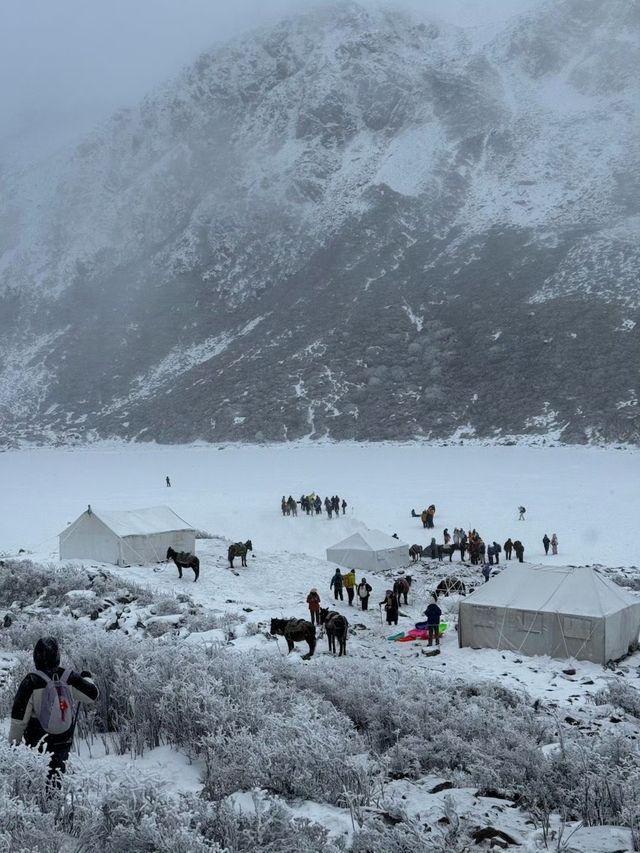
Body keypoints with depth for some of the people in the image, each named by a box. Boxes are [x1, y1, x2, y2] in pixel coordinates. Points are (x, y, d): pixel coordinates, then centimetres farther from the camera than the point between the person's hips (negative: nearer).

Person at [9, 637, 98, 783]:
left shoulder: (31, 682, -17)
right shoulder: (70, 679, -9)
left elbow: (19, 718, -14)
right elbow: (92, 695, 5)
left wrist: (13, 743, -2)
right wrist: (87, 678, 25)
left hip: (36, 743, -3)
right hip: (64, 742, 3)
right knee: (56, 778, 18)